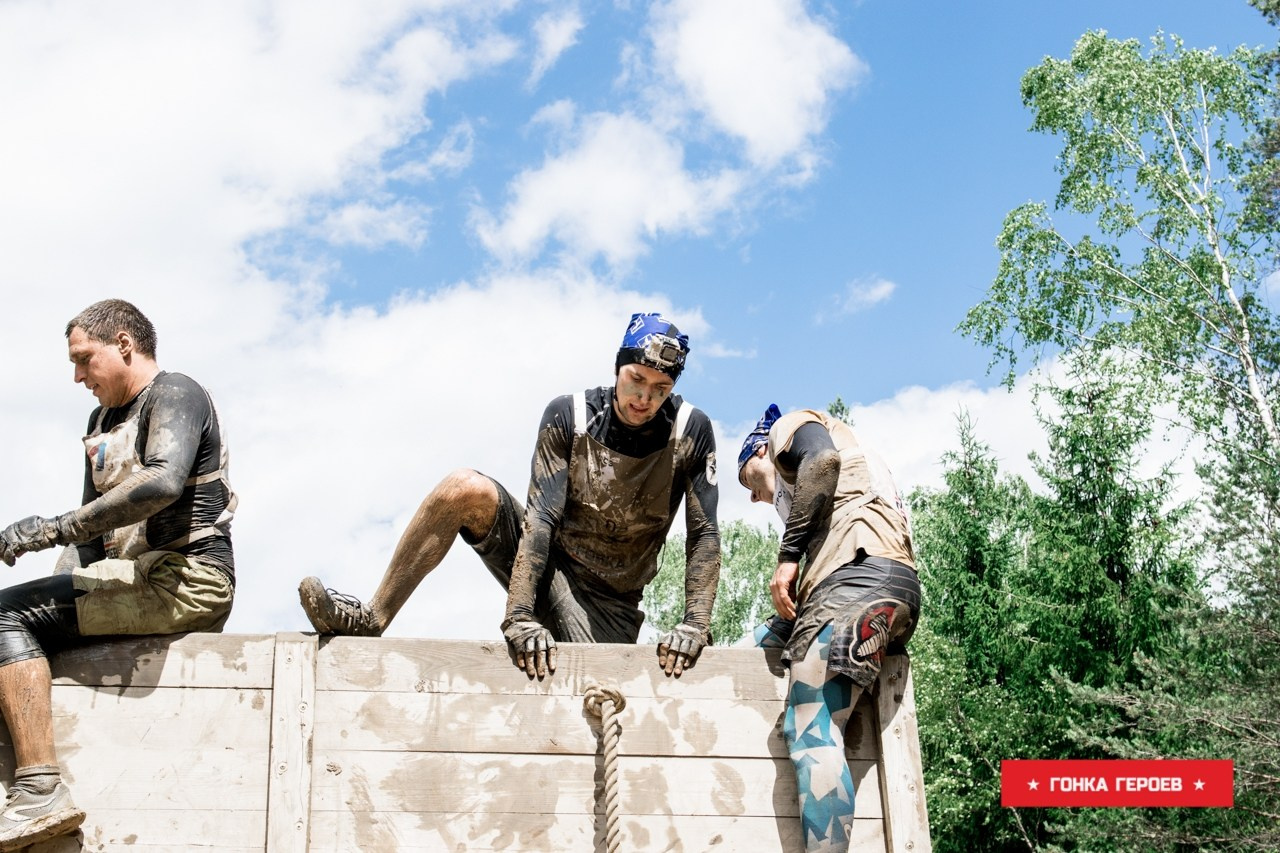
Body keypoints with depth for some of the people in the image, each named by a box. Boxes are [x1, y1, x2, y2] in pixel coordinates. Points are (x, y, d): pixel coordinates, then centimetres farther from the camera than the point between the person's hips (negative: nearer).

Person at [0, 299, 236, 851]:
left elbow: (162, 481, -26)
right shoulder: (104, 420, 24)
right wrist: (57, 589, 5)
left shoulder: (172, 395, -5)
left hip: (185, 577, -10)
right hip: (139, 578, 10)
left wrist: (58, 527, -25)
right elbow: (95, 523, 22)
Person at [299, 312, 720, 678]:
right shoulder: (568, 416, -12)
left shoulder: (690, 432, -12)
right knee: (467, 489, -25)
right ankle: (370, 620, -18)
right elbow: (541, 517, -21)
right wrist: (518, 616, -31)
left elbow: (704, 534, -11)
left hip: (607, 600, 0)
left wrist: (694, 624, -24)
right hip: (542, 567, 1)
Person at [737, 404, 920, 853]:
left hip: (859, 573, -10)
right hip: (893, 590, 10)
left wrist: (788, 556, -11)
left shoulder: (790, 426, 16)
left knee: (810, 731, -18)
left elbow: (822, 458, -9)